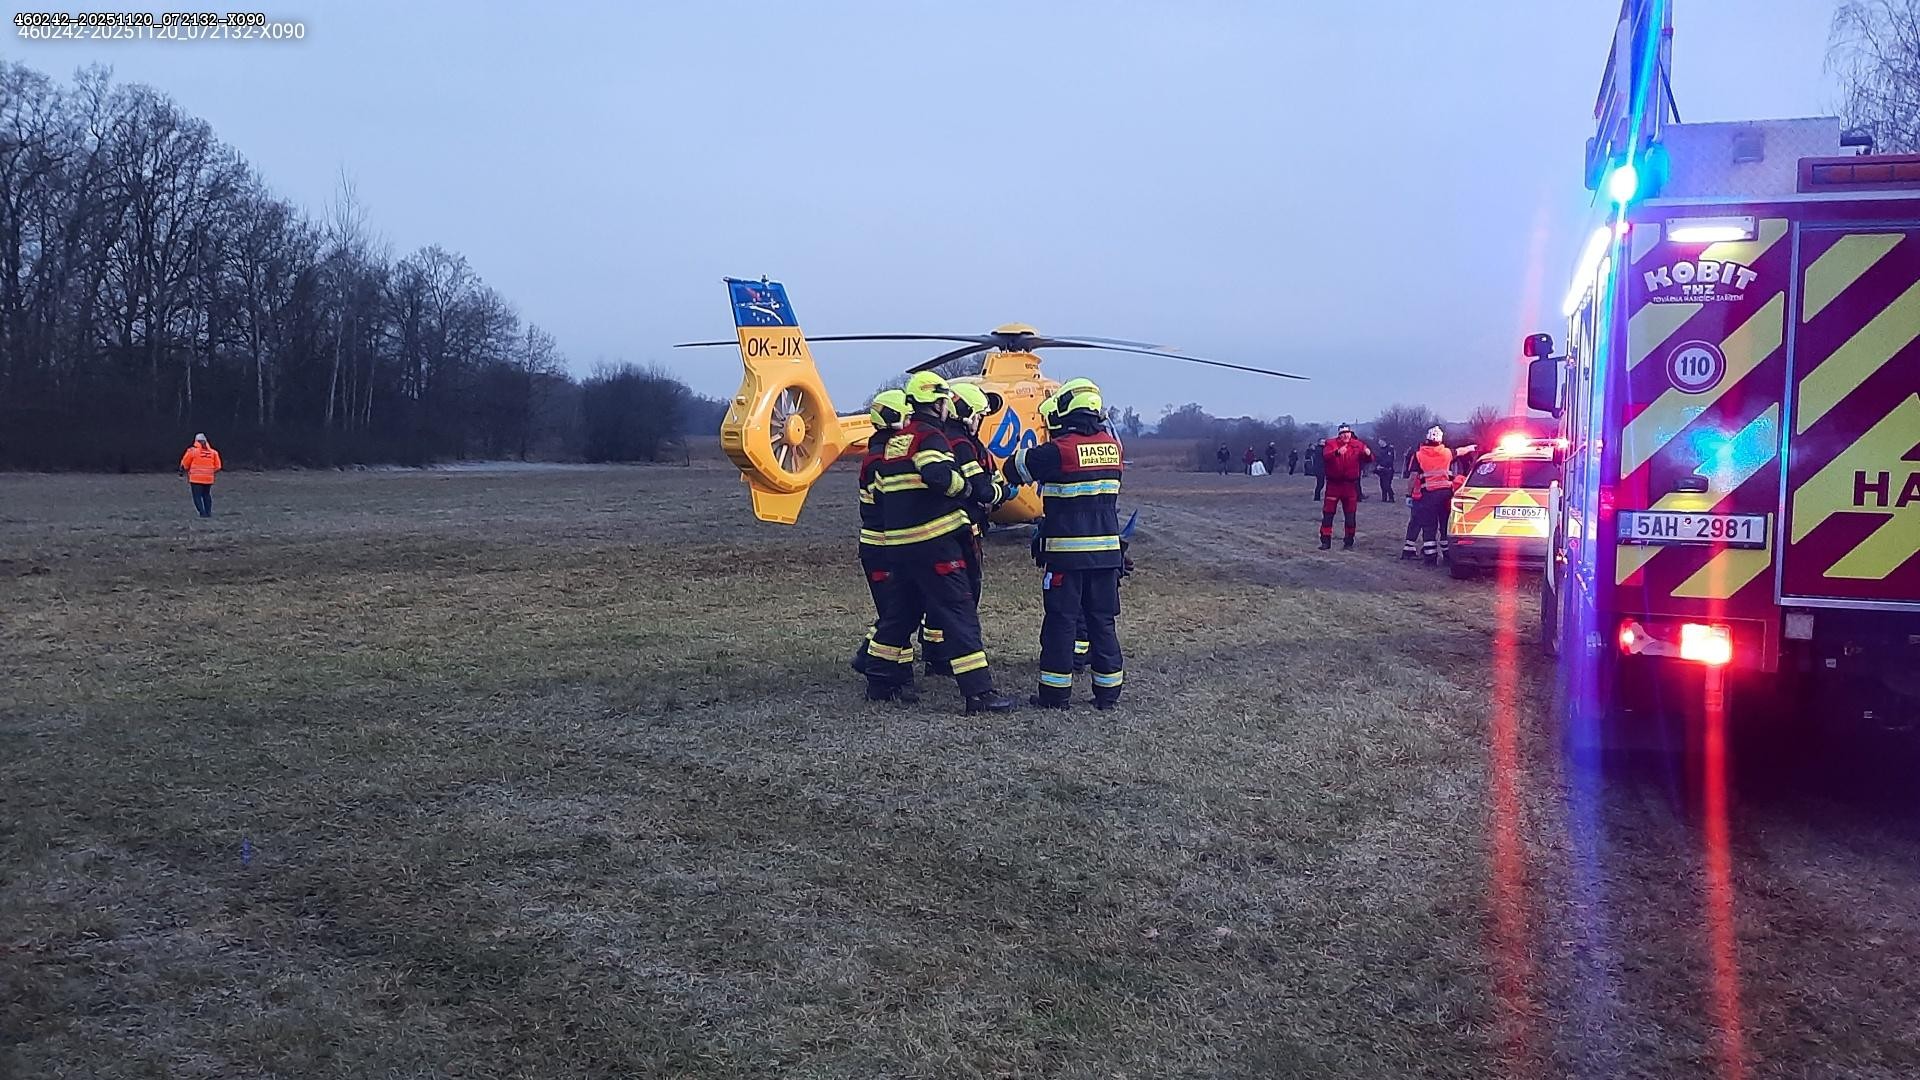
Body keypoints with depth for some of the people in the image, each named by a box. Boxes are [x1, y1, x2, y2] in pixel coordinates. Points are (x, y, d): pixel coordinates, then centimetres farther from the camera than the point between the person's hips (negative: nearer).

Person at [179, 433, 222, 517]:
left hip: (196, 479, -3)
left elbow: (184, 465, 3)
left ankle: (203, 513, -9)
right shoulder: (213, 452, 4)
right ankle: (208, 512, 14)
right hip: (209, 479, 3)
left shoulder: (192, 451, -5)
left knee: (197, 497, 1)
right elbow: (217, 467, 6)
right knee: (207, 495, 17)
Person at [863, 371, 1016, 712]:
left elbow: (879, 492, 20)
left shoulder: (893, 442, 17)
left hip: (897, 544, 9)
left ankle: (881, 681, 27)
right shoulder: (930, 436, -9)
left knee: (902, 611, 21)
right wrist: (967, 488, -11)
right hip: (934, 543, -9)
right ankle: (979, 693, -10)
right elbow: (940, 476, -27)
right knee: (958, 613, -8)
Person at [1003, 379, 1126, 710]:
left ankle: (1055, 693, 7)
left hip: (1066, 552, -5)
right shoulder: (1112, 445, 4)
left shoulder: (1058, 450, -14)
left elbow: (1013, 469, -5)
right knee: (1103, 621, 11)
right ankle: (1108, 692, 15)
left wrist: (1032, 454, 17)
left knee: (1060, 622, 3)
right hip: (1108, 550, 5)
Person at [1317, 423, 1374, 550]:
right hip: (1333, 483, -1)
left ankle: (1349, 542, 16)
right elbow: (1326, 455, -23)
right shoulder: (1331, 444, -4)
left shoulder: (1357, 445, 1)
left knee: (1350, 515, 6)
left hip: (1350, 484, 1)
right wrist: (1337, 452, -43)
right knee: (1328, 513, 1)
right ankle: (1325, 541, 9)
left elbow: (1369, 460, -5)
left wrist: (1368, 454, -29)